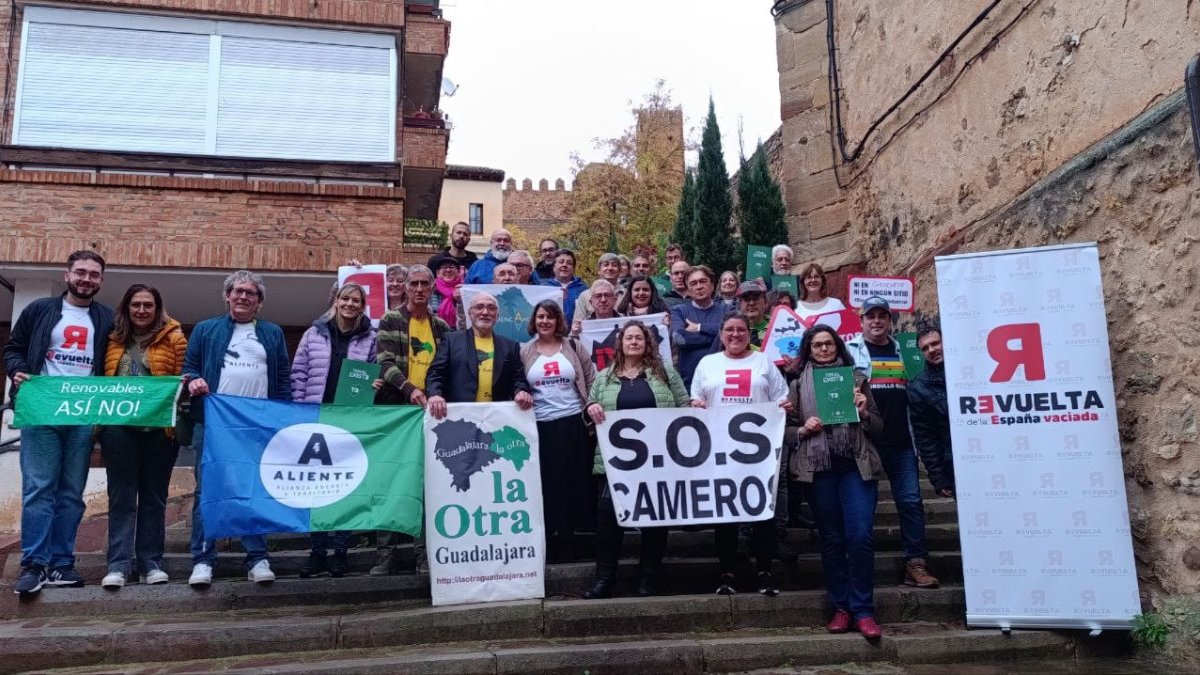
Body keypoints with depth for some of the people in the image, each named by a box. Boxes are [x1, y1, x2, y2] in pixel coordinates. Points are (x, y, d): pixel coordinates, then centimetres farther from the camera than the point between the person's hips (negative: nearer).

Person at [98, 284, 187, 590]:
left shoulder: (173, 338, 3)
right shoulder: (113, 338, 12)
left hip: (159, 426, -2)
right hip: (118, 425, 2)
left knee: (153, 495, 6)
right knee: (121, 495, 2)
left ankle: (150, 562, 13)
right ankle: (119, 564, 4)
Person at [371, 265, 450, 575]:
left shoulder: (441, 327, 14)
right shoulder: (390, 321, 2)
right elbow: (385, 362, -9)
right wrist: (410, 389, -24)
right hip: (395, 409, -3)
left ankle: (424, 551, 12)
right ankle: (386, 552, 6)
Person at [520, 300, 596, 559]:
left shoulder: (573, 347, 5)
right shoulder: (524, 352, 6)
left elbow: (591, 381, 6)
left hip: (573, 423, 0)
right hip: (539, 425, 0)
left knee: (573, 481, 4)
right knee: (545, 483, 3)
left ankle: (567, 535, 16)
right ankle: (547, 541, 12)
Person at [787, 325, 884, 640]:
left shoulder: (856, 377, 10)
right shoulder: (798, 383, 8)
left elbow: (878, 428, 12)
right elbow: (787, 430, 9)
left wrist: (864, 412, -8)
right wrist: (804, 429, -10)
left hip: (856, 466, 0)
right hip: (818, 469, 0)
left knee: (861, 536, -7)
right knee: (831, 539, 6)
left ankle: (863, 610, 4)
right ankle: (841, 607, 17)